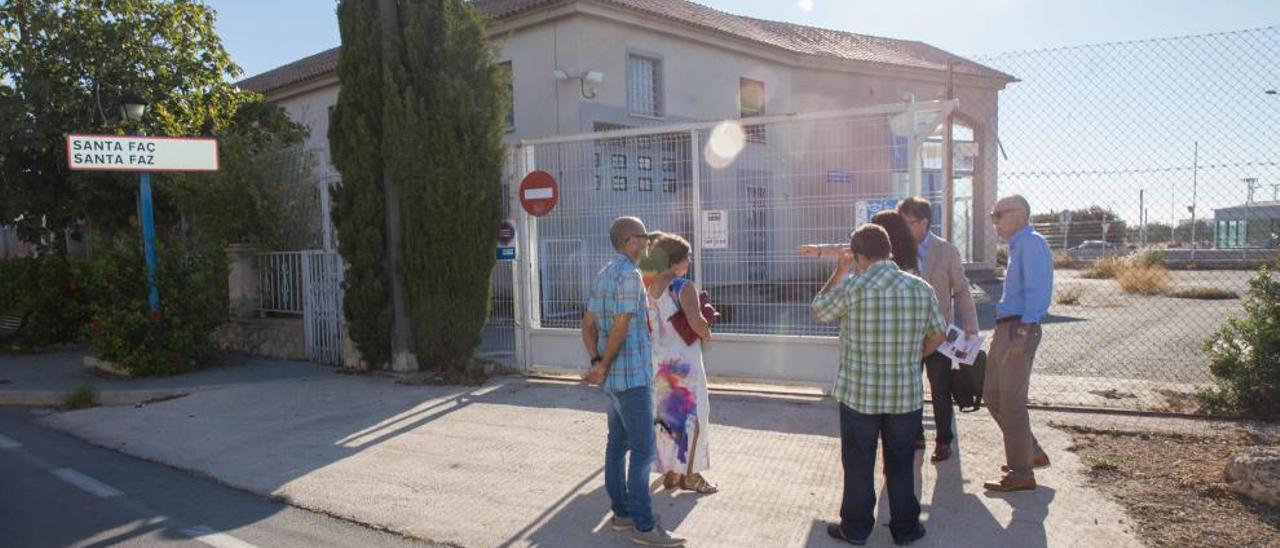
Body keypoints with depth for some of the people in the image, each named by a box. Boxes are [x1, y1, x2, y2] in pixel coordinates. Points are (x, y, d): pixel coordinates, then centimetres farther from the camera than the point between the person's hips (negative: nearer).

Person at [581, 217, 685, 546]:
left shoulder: (603, 275, 13)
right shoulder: (629, 274, -16)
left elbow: (588, 325, 12)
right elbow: (621, 328, -19)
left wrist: (596, 364, 2)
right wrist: (604, 366, -8)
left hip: (614, 377, 10)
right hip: (632, 376, -10)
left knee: (617, 445, 13)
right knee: (643, 450, -6)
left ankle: (622, 513, 22)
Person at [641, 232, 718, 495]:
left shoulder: (649, 288, 5)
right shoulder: (683, 287, -16)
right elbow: (696, 322, -27)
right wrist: (707, 333, -8)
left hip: (658, 360, 7)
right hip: (683, 360, -7)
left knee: (665, 415, 14)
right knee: (692, 415, 6)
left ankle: (669, 472, 22)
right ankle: (689, 474, 11)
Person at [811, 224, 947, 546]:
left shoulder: (851, 287, -13)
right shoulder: (922, 288, -2)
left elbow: (818, 312, 5)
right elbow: (938, 335, 10)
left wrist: (839, 271, 11)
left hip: (859, 394, -3)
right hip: (907, 394, 3)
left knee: (858, 464, 11)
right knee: (901, 464, 16)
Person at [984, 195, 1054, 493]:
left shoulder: (1031, 243, -11)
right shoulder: (1018, 245, 19)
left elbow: (1038, 291, -20)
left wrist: (1023, 333, -24)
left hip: (1019, 328, -10)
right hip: (1006, 328, 10)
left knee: (1011, 401, -6)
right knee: (993, 395, 15)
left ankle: (1021, 473, 3)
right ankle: (1031, 453, 26)